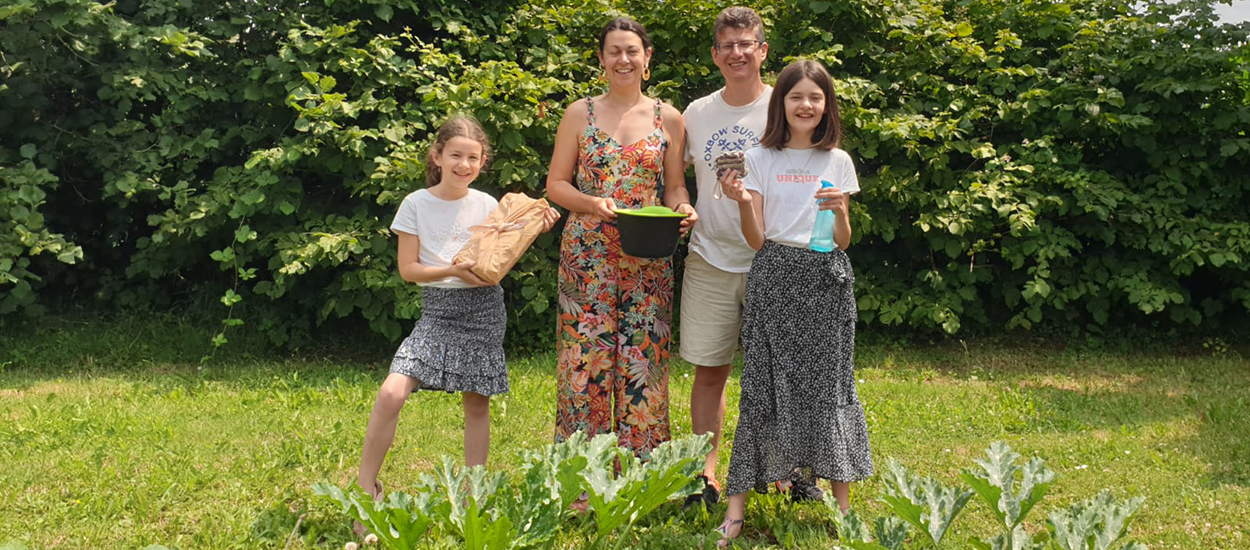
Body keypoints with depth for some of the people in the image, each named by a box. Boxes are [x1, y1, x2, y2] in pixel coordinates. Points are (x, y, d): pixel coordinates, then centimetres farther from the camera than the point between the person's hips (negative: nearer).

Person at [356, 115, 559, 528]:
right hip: (437, 309, -2)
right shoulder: (416, 204, -3)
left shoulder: (488, 205, 4)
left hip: (484, 309, 2)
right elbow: (408, 269, -4)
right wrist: (452, 271, -18)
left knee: (477, 402, 7)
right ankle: (364, 487, -2)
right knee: (391, 393, -17)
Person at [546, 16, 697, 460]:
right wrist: (591, 203, -14)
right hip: (588, 254, -1)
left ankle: (641, 467, 13)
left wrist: (682, 209, -11)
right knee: (586, 356, -2)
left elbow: (675, 188, 11)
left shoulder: (668, 119, 8)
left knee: (643, 358, 2)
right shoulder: (580, 114, 6)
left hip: (648, 260, 1)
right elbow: (555, 184, 5)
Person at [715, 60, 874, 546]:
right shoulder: (759, 158, 5)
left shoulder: (837, 161, 8)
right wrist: (742, 203, -17)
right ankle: (737, 507, 2)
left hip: (825, 278, 1)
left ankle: (842, 506, 11)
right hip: (774, 276, -1)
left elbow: (843, 241, 7)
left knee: (829, 380, 2)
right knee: (764, 382, -2)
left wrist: (840, 211, -13)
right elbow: (757, 239, 0)